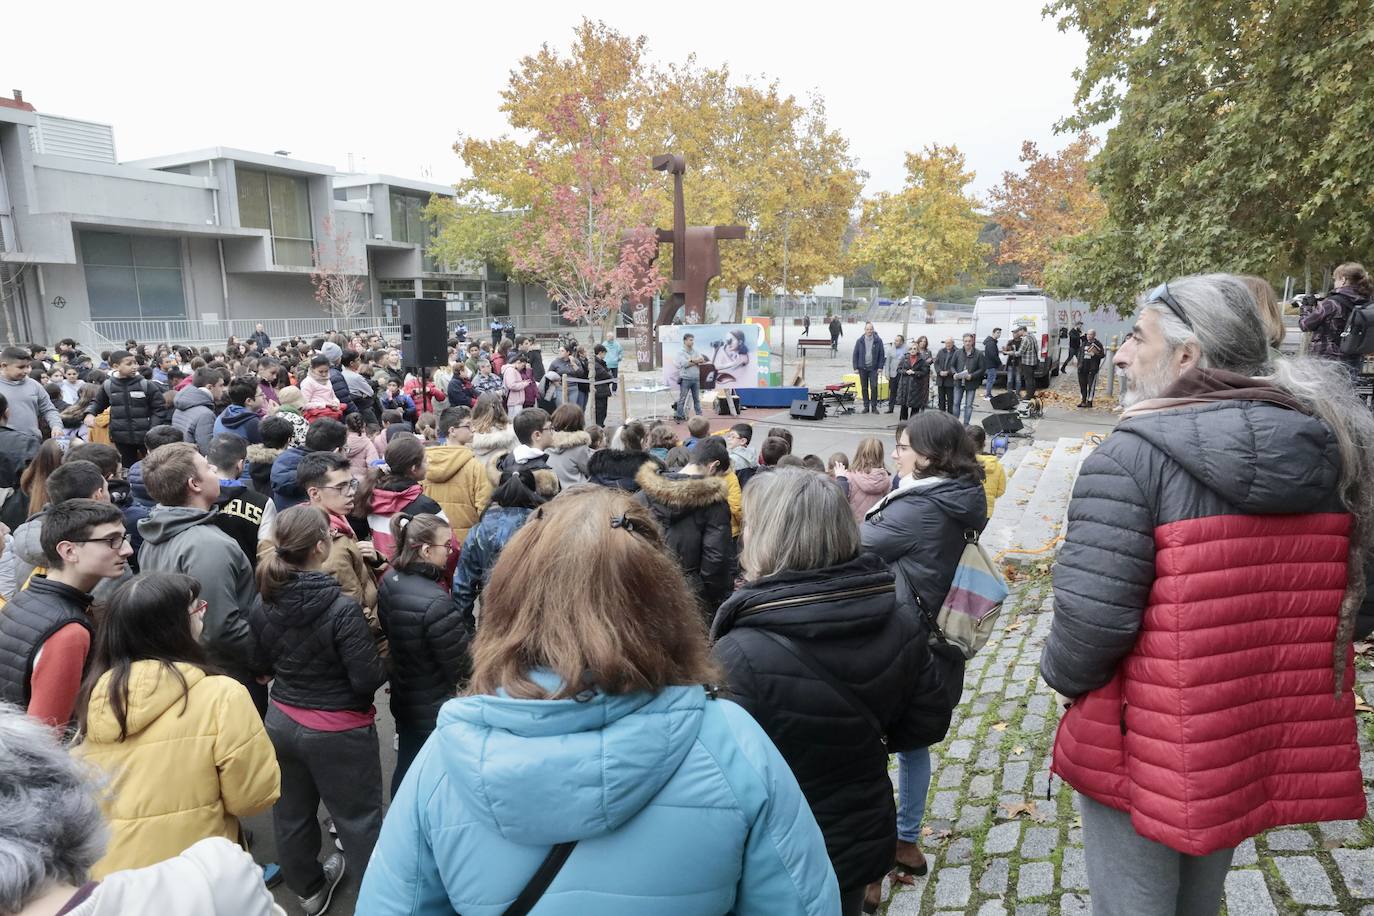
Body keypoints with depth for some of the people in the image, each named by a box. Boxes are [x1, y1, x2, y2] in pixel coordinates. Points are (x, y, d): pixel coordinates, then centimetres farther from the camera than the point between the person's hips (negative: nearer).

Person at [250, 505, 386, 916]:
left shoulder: (262, 604, -7)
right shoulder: (341, 608, -27)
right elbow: (369, 679, -23)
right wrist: (383, 663, -4)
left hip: (281, 720, 7)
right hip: (337, 730, -6)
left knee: (291, 813, 23)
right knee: (358, 819, 10)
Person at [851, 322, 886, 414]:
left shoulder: (878, 341, 0)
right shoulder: (859, 341, 3)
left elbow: (881, 355, 2)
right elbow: (855, 355, 5)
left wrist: (880, 367, -5)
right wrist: (856, 367, -1)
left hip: (873, 368, -2)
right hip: (862, 368, 2)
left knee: (874, 387, -6)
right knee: (864, 388, 6)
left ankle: (874, 406, 3)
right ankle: (866, 406, 14)